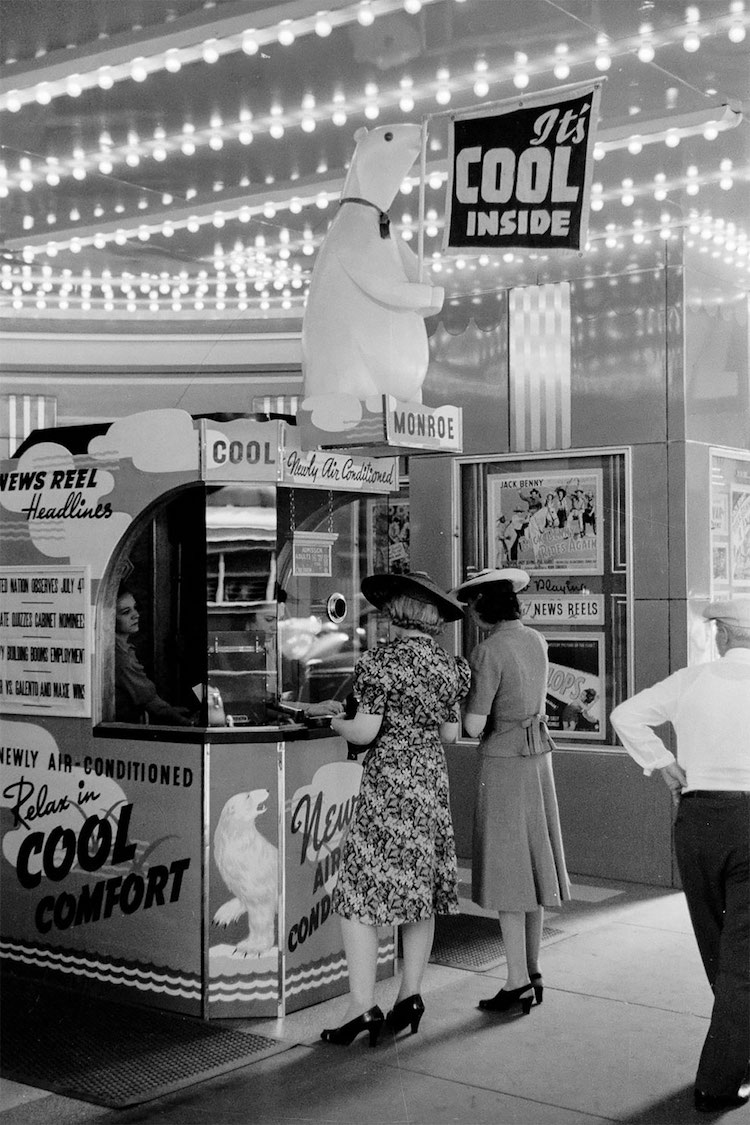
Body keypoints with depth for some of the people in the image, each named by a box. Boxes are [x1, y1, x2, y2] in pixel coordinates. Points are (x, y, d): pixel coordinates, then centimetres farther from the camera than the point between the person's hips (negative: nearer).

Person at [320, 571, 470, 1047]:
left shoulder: (381, 661, -12)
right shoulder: (449, 665, 5)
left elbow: (365, 732, -14)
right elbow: (451, 734, 10)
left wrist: (334, 721, 5)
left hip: (389, 780, -6)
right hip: (433, 779, 7)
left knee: (360, 892, -2)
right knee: (421, 889, 14)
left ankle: (363, 1007, -5)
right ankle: (411, 994, 18)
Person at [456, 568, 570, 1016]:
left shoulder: (488, 650, -17)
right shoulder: (537, 641, 5)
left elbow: (474, 726, -19)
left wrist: (466, 699, 0)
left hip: (503, 763, -7)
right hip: (539, 756, 7)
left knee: (506, 872, 0)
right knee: (532, 866, 14)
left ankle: (518, 983, 4)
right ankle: (533, 973, 21)